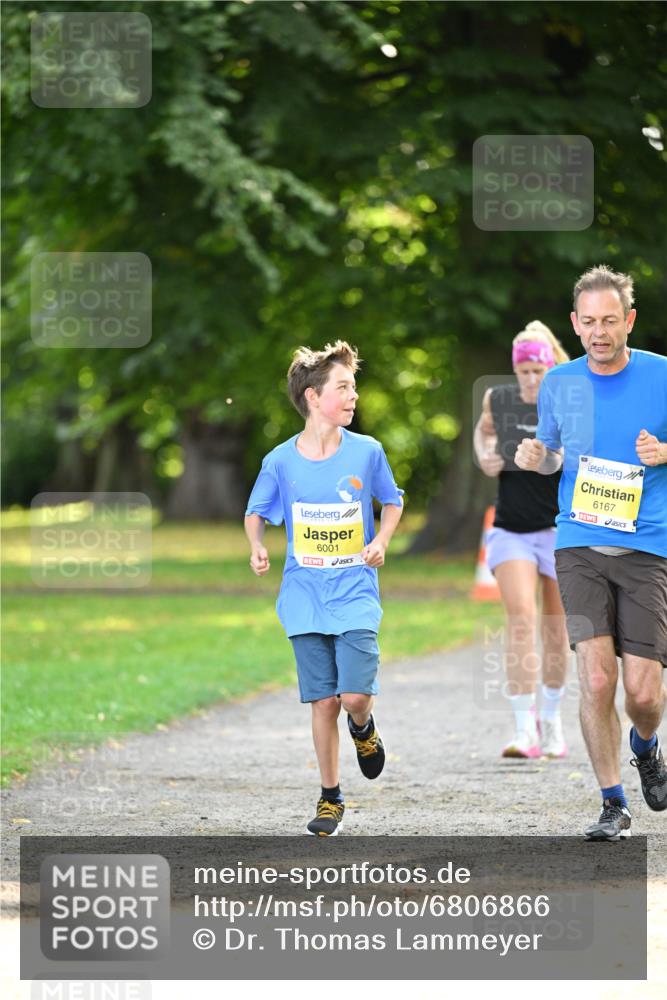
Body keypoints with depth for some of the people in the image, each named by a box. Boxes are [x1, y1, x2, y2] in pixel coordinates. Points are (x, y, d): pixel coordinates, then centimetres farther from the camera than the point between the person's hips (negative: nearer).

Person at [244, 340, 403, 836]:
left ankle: (363, 728, 22)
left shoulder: (367, 452, -3)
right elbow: (256, 513, 12)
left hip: (355, 595, -1)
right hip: (306, 599, 1)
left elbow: (392, 502, 13)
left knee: (355, 696, -14)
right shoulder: (282, 461, -3)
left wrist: (381, 542, -4)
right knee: (323, 701, 1)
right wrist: (257, 547, -7)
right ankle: (331, 797, 16)